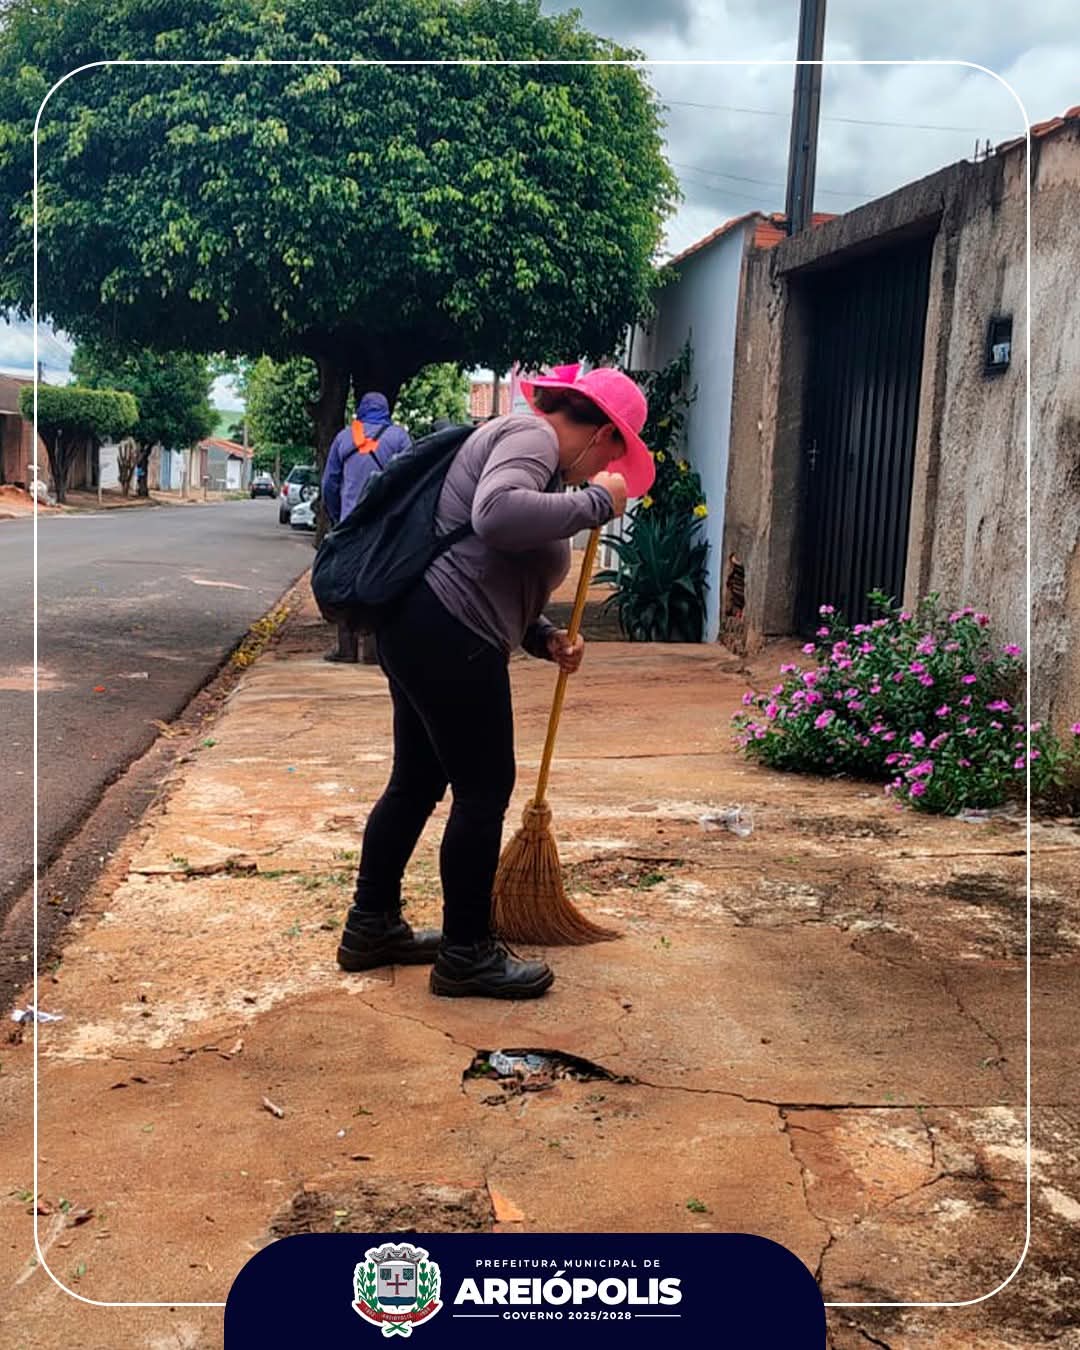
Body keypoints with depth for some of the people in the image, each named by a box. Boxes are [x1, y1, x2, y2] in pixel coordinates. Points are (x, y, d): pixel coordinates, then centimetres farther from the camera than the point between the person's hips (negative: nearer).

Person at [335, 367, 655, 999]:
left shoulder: (535, 450, 22)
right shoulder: (531, 436, -10)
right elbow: (497, 516, -32)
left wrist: (544, 637, 13)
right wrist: (595, 503, -22)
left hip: (420, 632, 11)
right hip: (449, 638, -11)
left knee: (418, 781, 18)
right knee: (485, 789, -1)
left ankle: (372, 926, 30)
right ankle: (467, 954, 12)